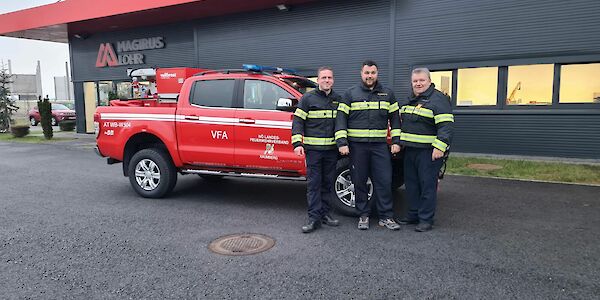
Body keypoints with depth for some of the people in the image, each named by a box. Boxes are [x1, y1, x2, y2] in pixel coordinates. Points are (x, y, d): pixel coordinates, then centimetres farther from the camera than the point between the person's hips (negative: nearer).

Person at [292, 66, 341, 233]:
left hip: (331, 149, 4)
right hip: (313, 148, -4)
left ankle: (324, 213, 22)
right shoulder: (308, 98, 1)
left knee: (328, 183, 11)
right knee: (314, 183, -2)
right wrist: (297, 143, -12)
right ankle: (314, 218, 2)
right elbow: (298, 121, -2)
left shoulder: (338, 100, 13)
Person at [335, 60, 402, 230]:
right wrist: (342, 143, -9)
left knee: (384, 181, 0)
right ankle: (363, 215, 18)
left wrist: (396, 141, 4)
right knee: (359, 182, 5)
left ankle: (385, 217, 10)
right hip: (357, 146, -1)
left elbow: (395, 118, 14)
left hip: (380, 145, 1)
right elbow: (341, 118, 0)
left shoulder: (387, 94, 11)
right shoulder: (350, 94, 5)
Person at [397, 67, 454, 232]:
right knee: (411, 183, 13)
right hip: (410, 150, 8)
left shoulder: (438, 99, -10)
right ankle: (413, 214, 26)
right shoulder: (410, 100, 17)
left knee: (427, 185, -2)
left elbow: (446, 126, -18)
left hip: (429, 151, -8)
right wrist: (399, 142, 21)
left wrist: (439, 147, -25)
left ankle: (426, 219, 6)